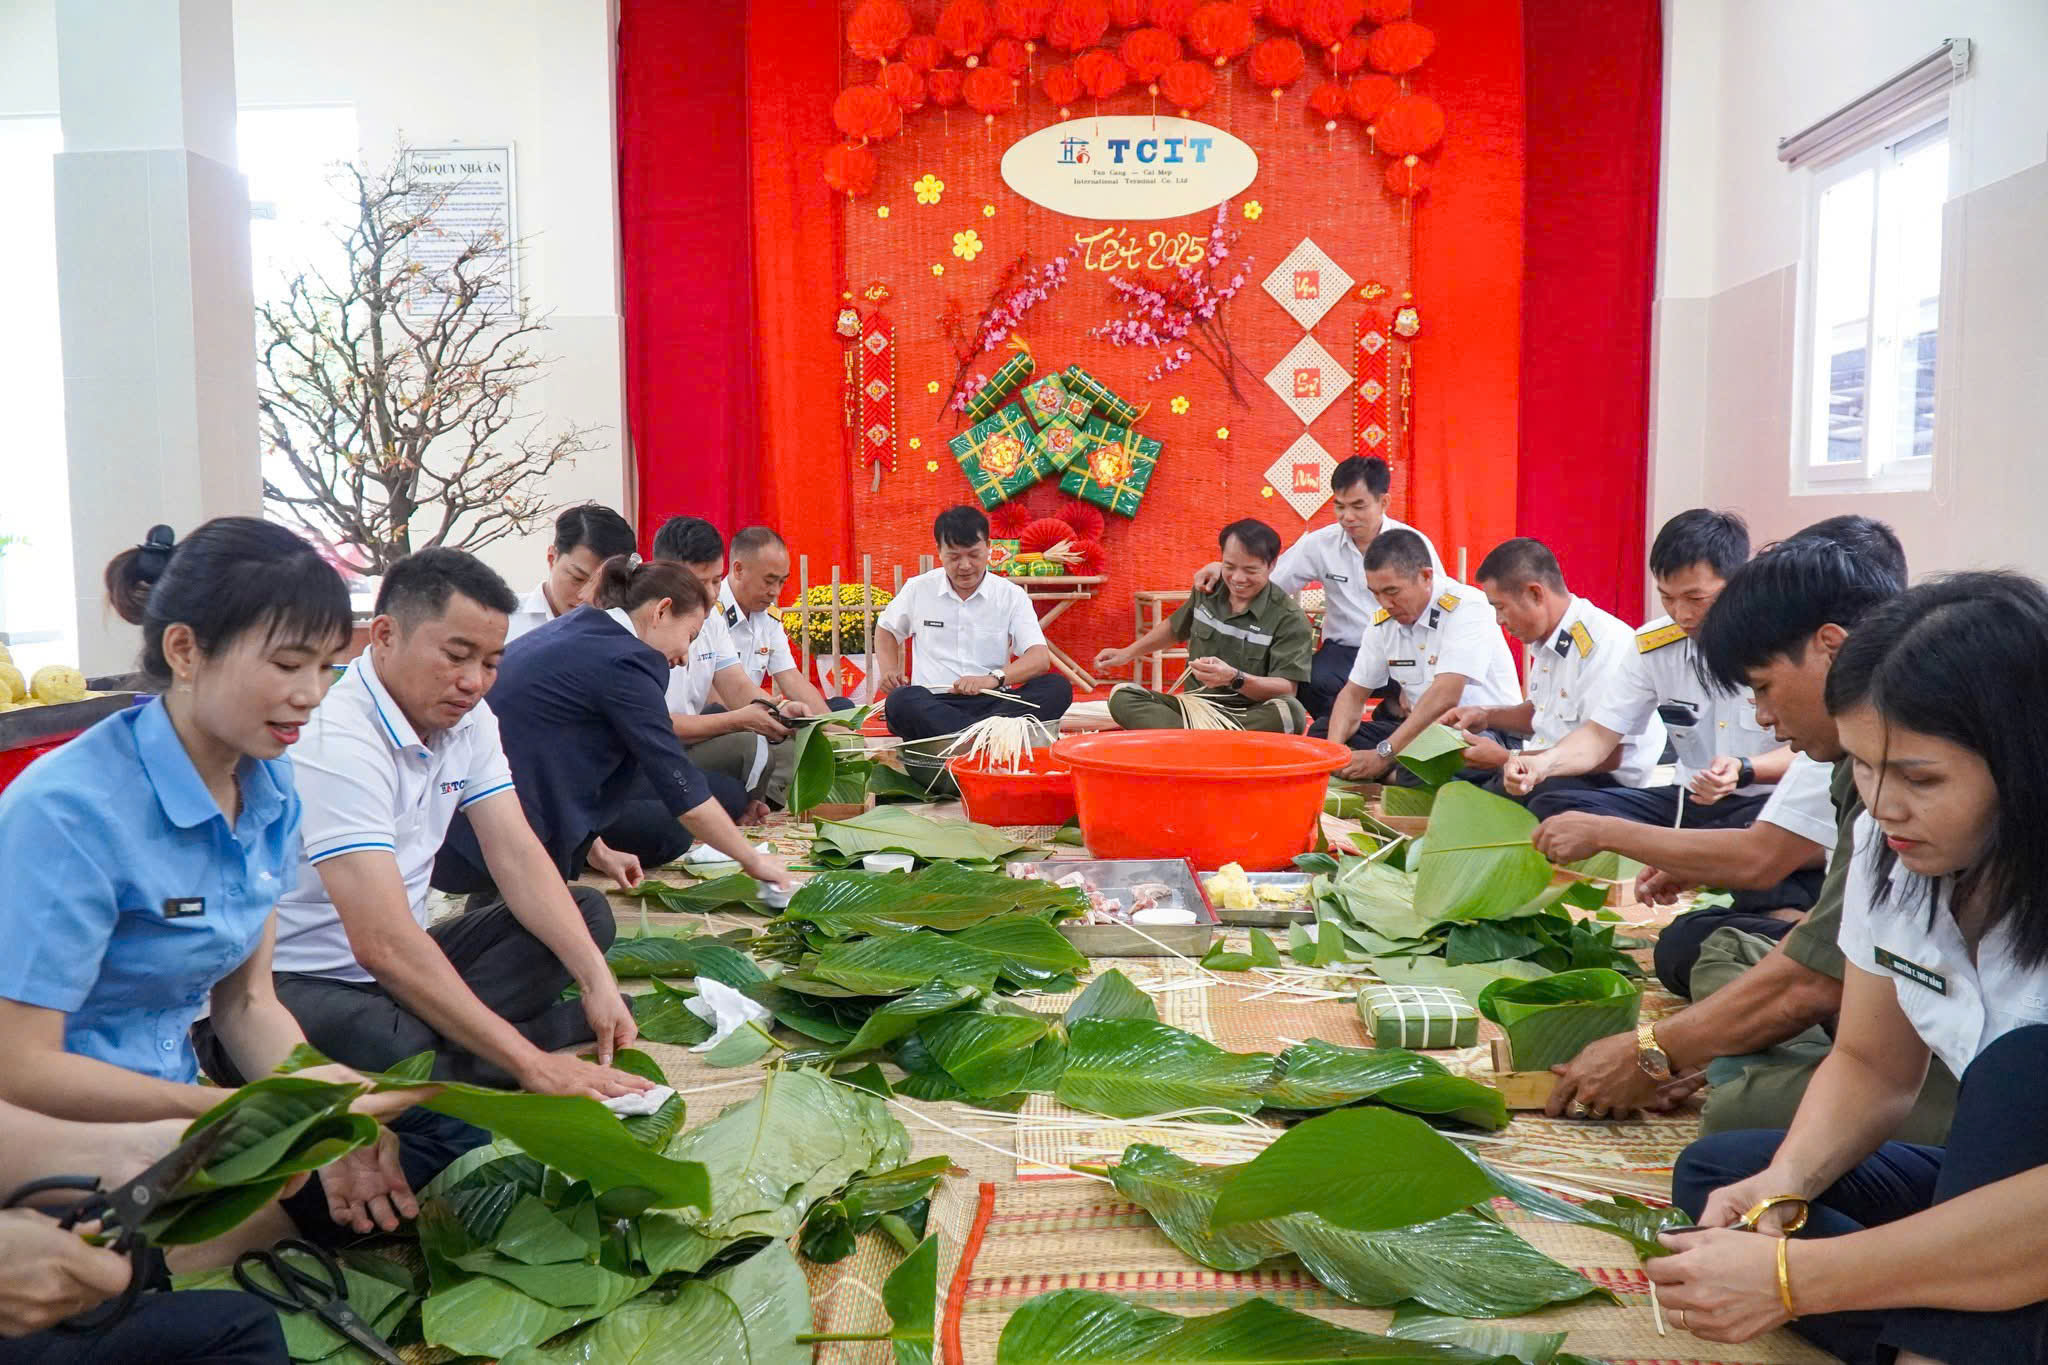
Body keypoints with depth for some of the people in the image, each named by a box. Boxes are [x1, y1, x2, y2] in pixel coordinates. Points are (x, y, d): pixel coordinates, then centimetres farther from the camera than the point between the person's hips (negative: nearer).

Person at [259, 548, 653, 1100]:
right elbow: (383, 945, -32)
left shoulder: (467, 718, 1)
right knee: (404, 1050, -39)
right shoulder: (335, 738, -25)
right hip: (302, 980, -9)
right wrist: (529, 1063, -35)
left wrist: (597, 980, -17)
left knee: (586, 911, -2)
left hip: (403, 958, 9)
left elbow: (518, 857, -1)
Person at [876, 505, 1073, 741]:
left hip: (993, 702, 0)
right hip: (933, 703, 0)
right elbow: (886, 629, 28)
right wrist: (888, 671, 6)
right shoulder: (918, 589, 9)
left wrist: (994, 678, -26)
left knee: (1057, 687, -27)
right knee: (901, 700, -35)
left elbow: (1040, 658, -7)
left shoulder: (1011, 595, 4)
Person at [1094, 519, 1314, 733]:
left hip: (1254, 717, -4)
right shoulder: (1207, 590, 5)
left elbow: (1287, 690, -20)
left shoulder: (1289, 618, -11)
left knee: (1291, 711, -38)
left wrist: (1235, 679, -36)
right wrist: (1127, 653, 24)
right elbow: (1175, 626, 26)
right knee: (1122, 696, -16)